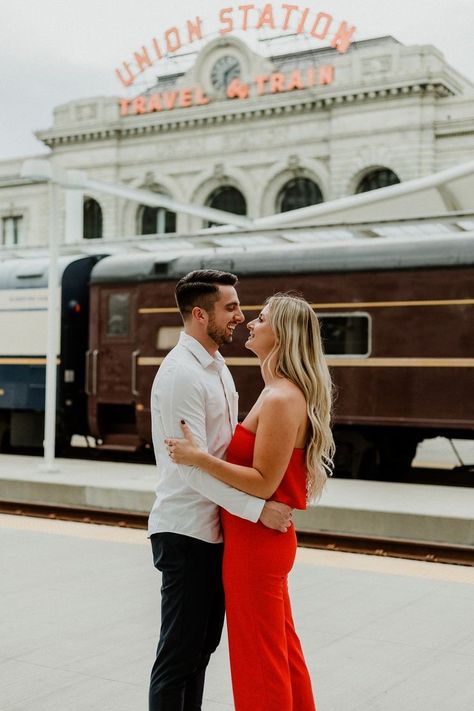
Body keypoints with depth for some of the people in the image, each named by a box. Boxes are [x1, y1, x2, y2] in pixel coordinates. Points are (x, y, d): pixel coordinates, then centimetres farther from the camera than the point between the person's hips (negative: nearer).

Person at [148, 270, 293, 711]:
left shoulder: (217, 368, 12)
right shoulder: (181, 374, -18)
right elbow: (193, 467, -24)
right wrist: (258, 508, -22)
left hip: (215, 529, 9)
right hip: (186, 533, -9)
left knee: (203, 645, 18)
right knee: (179, 654, 2)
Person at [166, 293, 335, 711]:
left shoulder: (282, 398, -21)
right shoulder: (284, 393, 11)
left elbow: (264, 483, -23)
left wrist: (199, 457, -26)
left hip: (256, 540, -10)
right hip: (267, 539, 10)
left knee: (259, 655, 3)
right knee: (282, 649, 20)